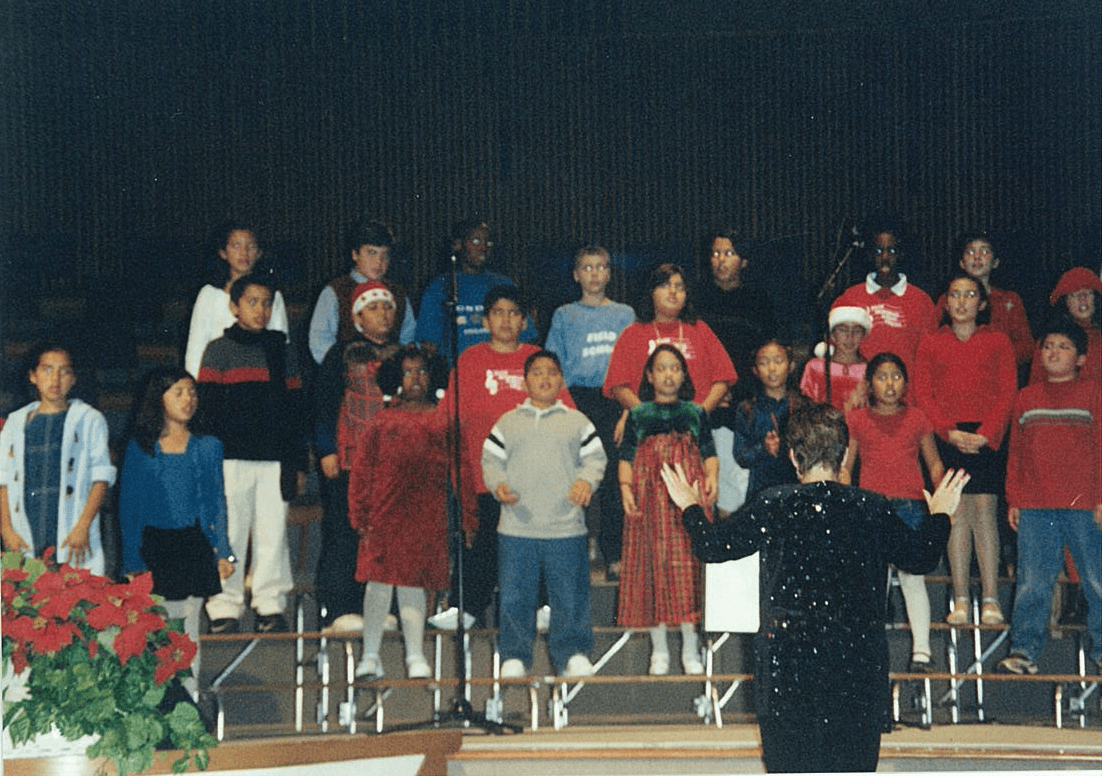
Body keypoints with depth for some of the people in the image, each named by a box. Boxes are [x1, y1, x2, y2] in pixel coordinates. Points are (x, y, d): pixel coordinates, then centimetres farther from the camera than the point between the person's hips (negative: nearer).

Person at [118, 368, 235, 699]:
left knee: (188, 623, 2)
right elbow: (129, 507, 4)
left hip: (194, 545, 1)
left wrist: (223, 552, 1)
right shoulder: (140, 448, 4)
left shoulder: (207, 447, 8)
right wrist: (133, 561, -2)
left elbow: (217, 502, 9)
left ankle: (189, 693, 8)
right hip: (154, 545, -1)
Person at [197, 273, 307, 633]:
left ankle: (270, 604, 9)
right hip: (231, 458, -3)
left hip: (274, 459, 3)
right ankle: (224, 607, 4)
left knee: (273, 533, 1)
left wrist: (298, 462, 12)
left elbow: (295, 410, 16)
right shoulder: (219, 350, 7)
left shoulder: (281, 351, 16)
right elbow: (207, 409, 2)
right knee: (228, 533, -2)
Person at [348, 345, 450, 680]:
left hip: (427, 514, 0)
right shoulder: (382, 422, 8)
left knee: (414, 582, 3)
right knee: (379, 580, -1)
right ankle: (370, 656, 7)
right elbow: (361, 471, 8)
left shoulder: (444, 420, 10)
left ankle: (415, 656, 10)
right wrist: (360, 515, 1)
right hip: (386, 512, 0)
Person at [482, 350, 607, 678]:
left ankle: (573, 655, 9)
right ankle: (514, 657, 10)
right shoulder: (508, 423, 13)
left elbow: (595, 457, 9)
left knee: (570, 598, 0)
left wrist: (586, 480, -12)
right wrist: (499, 485, -9)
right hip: (516, 529, 0)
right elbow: (491, 460, 10)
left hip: (566, 529, 0)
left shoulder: (577, 422, 12)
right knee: (514, 598, 0)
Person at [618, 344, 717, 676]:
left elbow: (709, 452, 9)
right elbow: (626, 456, 7)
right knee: (654, 563, -1)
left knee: (689, 562, -5)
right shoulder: (638, 415, 12)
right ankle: (659, 650, 7)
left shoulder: (695, 412, 13)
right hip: (650, 495, 0)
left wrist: (712, 476, -10)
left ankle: (691, 649, 3)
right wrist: (626, 487, -8)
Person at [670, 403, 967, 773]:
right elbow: (922, 557, 11)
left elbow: (711, 546, 2)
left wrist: (691, 506, 22)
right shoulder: (873, 509, -3)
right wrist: (940, 514, 30)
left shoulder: (772, 507, -6)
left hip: (786, 662, -1)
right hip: (857, 659, 1)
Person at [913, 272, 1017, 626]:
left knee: (983, 513, -9)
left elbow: (1007, 393, 4)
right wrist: (951, 432, -9)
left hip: (987, 436, -1)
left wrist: (985, 434, -10)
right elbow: (923, 394, 6)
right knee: (957, 515, -4)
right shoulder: (930, 344, 14)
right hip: (947, 436, 1)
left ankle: (991, 600, -8)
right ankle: (960, 600, -4)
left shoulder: (998, 341, 12)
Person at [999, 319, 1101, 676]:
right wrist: (1014, 500, 10)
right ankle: (1024, 650, 6)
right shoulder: (1026, 398, 14)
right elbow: (1016, 454, 16)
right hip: (1034, 508, 3)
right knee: (1032, 582, 2)